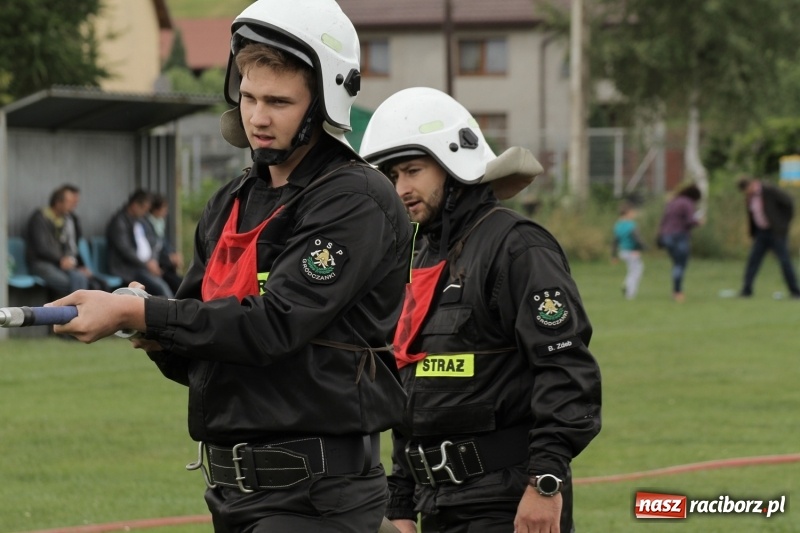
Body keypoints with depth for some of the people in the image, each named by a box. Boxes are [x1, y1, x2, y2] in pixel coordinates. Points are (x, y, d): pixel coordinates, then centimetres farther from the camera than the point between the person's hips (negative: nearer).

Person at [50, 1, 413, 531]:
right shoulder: (230, 205, 15)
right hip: (234, 487, 8)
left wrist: (135, 313, -19)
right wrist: (156, 333, -8)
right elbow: (191, 359, 16)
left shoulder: (356, 203, -10)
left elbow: (276, 324, -20)